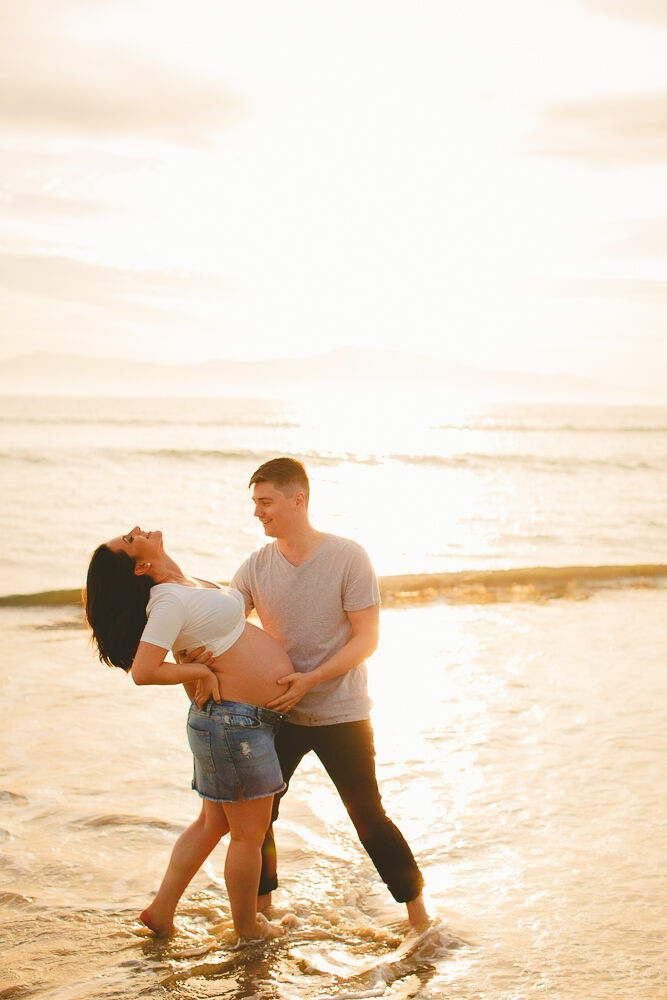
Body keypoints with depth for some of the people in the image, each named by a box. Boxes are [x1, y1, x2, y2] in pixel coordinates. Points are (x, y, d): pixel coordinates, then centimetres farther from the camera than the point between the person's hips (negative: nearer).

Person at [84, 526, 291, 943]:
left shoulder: (186, 585, 8)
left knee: (213, 824, 20)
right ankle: (248, 928, 23)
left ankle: (162, 911, 29)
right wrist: (199, 671, -18)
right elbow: (142, 671, -28)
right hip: (235, 723, -10)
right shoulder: (169, 601, -20)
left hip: (244, 721, 10)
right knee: (249, 834, 6)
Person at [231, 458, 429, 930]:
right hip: (277, 713, 4)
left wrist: (311, 679, -23)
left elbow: (367, 638, -14)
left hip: (341, 714, -4)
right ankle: (261, 913, 26)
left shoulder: (349, 558, -13)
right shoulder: (256, 568, -1)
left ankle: (419, 916, 16)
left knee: (370, 818, 1)